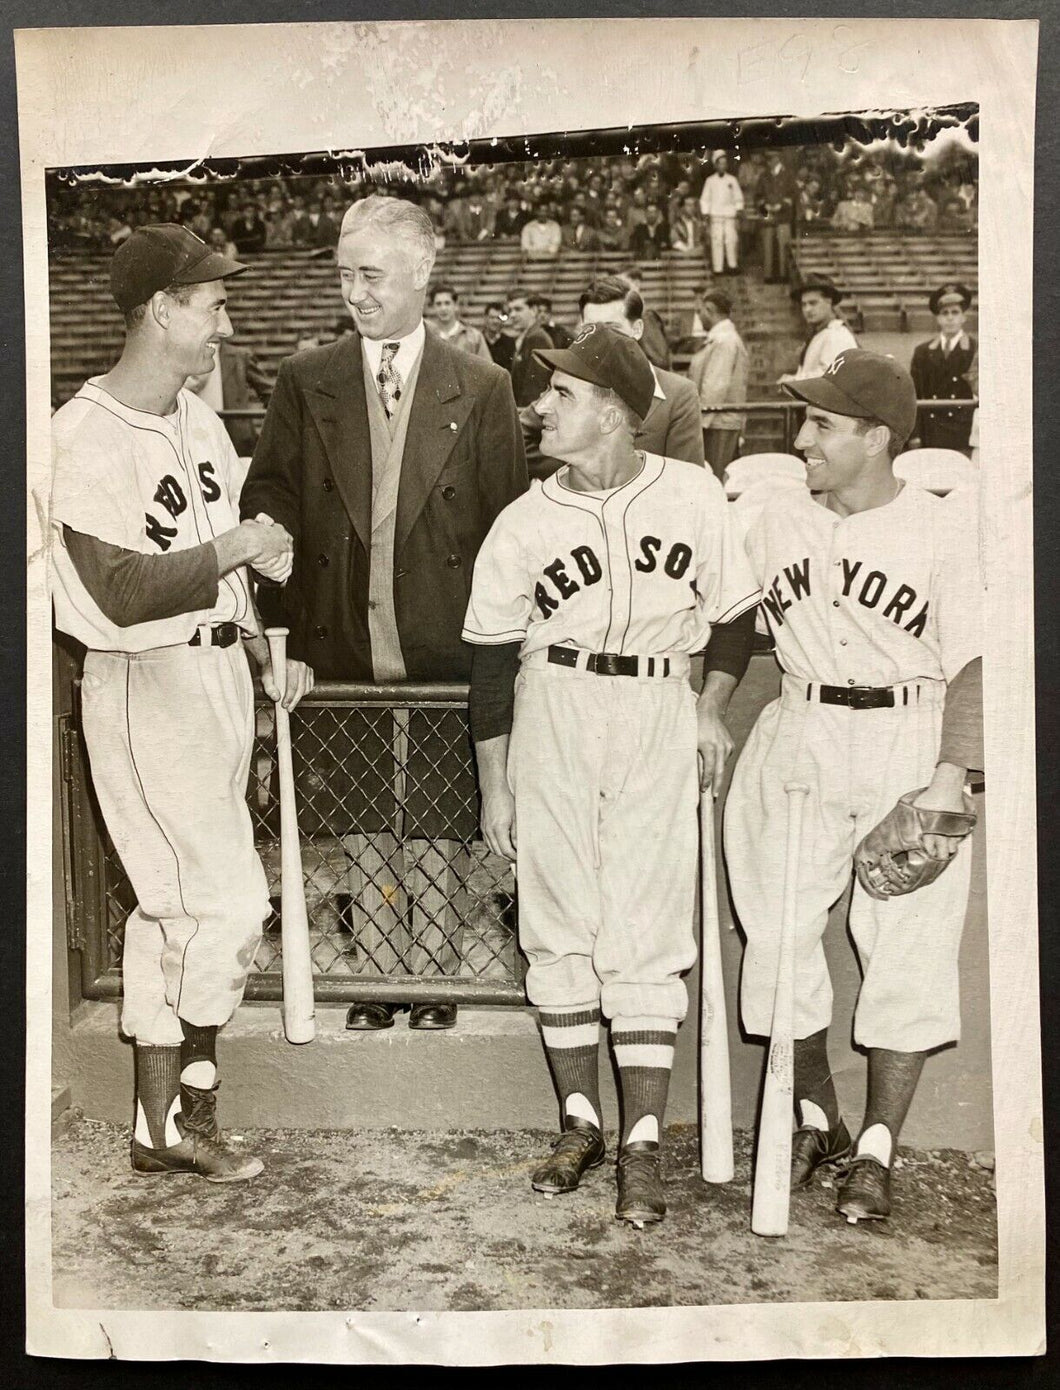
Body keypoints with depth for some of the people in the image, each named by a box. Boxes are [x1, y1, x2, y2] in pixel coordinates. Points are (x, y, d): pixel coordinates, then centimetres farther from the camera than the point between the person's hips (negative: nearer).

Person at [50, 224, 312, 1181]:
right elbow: (123, 593, -22)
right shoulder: (87, 436, -15)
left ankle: (160, 1121, 24)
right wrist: (236, 549, -15)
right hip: (146, 686, -8)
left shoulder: (197, 418, 11)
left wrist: (267, 652, 9)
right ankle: (187, 1110, 11)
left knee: (174, 906, 13)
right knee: (230, 899, -7)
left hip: (218, 673, 8)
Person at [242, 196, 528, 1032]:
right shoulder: (305, 382, 5)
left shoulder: (481, 389, 1)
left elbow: (507, 524, 1)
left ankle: (435, 981, 24)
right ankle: (380, 978, 26)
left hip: (443, 648, -1)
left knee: (437, 829, 9)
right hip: (344, 645, 2)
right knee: (363, 828, 12)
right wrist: (279, 624, -13)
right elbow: (270, 503, 3)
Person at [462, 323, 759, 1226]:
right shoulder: (525, 522, 0)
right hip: (554, 712, 1)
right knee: (560, 926, 5)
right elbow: (491, 661, 4)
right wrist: (494, 786, 3)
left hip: (659, 717, -1)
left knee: (647, 931, -2)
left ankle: (643, 1144, 5)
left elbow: (735, 612, 10)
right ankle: (580, 1122, 20)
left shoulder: (692, 496, -1)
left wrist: (713, 705, -4)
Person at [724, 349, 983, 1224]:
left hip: (910, 742, -3)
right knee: (779, 930, 4)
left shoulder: (937, 531, -6)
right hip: (799, 738, 4)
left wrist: (951, 778, -16)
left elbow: (971, 667, -7)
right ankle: (816, 1120, 24)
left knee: (908, 948, -2)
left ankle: (876, 1151, 10)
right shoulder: (774, 524, 5)